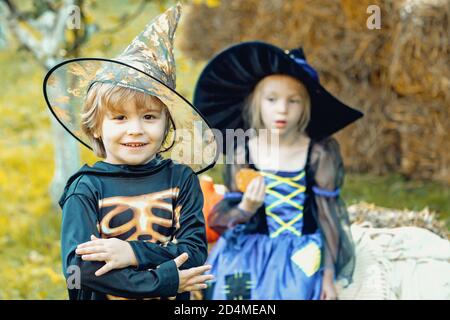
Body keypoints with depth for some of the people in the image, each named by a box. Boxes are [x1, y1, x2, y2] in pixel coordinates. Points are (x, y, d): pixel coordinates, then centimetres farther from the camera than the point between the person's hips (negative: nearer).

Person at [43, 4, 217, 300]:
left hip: (175, 307, 2)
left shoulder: (181, 178, -5)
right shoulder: (86, 189, -12)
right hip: (103, 298, -1)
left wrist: (134, 253, -25)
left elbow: (196, 251, -11)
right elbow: (78, 267, -22)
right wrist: (166, 281, -23)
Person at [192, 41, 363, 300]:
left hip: (300, 255, -1)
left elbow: (327, 215, -2)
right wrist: (246, 209, -23)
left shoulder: (318, 154, -8)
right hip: (251, 252, 2)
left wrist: (329, 275, -1)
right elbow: (222, 219, 0)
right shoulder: (242, 152, -4)